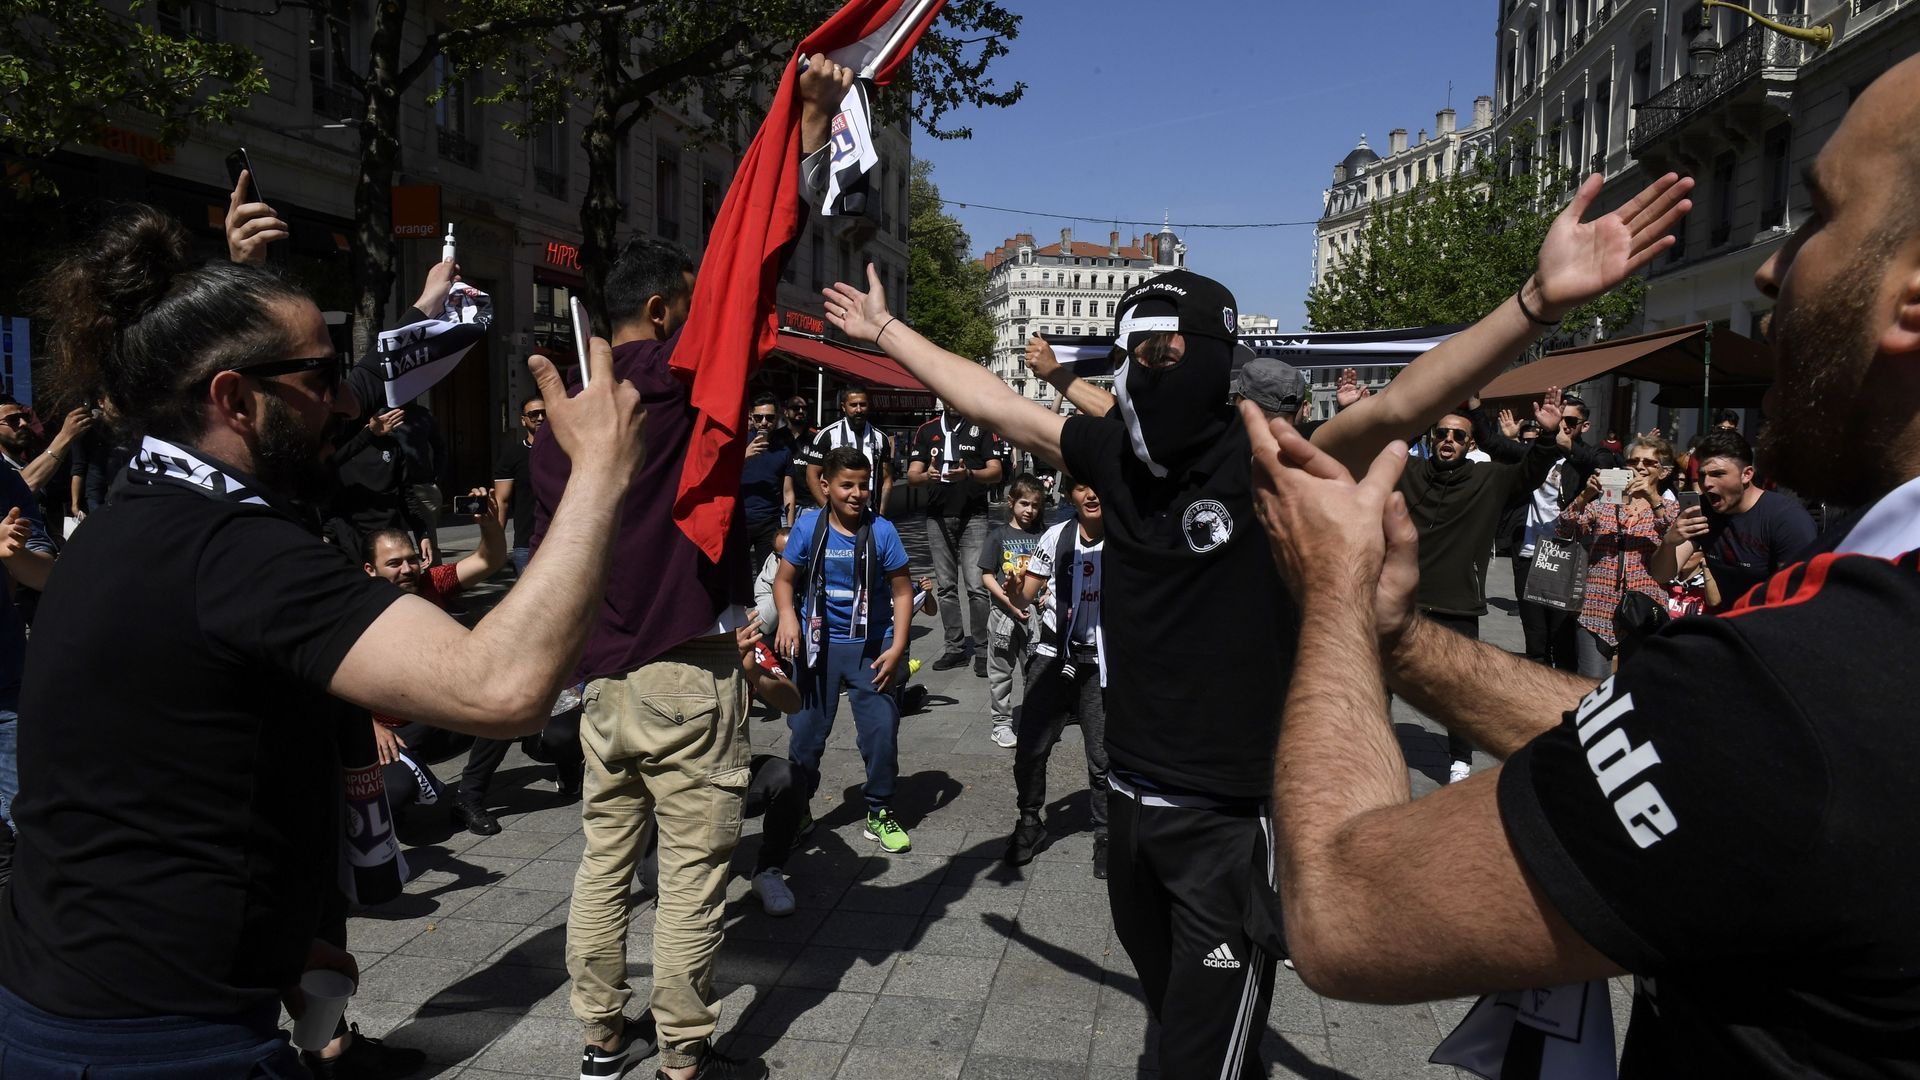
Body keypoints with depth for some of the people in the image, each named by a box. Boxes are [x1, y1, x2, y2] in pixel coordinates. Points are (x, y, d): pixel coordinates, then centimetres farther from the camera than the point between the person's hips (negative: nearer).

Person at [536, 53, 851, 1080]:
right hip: (688, 676, -7)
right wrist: (813, 128, -10)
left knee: (605, 859, 15)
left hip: (602, 679, 7)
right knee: (691, 876, 3)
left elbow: (546, 557, 14)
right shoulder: (681, 378, -9)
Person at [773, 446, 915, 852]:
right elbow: (785, 579, 2)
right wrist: (788, 616, -18)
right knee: (806, 735, 6)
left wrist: (897, 648, -8)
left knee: (881, 732, -4)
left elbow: (901, 591, -2)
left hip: (871, 647, -1)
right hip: (819, 646, 1)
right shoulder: (808, 527, -5)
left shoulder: (881, 530, -7)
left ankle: (880, 813, 17)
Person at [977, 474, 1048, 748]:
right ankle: (1002, 723, 16)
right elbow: (986, 575, -3)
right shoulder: (1000, 535, -2)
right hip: (1005, 612, -1)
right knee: (1001, 669, 6)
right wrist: (1008, 601, -14)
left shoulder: (1043, 535, 3)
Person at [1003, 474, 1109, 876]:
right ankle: (1030, 823, 25)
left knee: (1103, 757, 1)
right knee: (1030, 749, 3)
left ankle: (1106, 838, 20)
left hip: (1102, 663, -1)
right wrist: (1014, 589, -24)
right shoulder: (1058, 537, -2)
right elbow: (1023, 599, -3)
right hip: (1054, 658, 2)